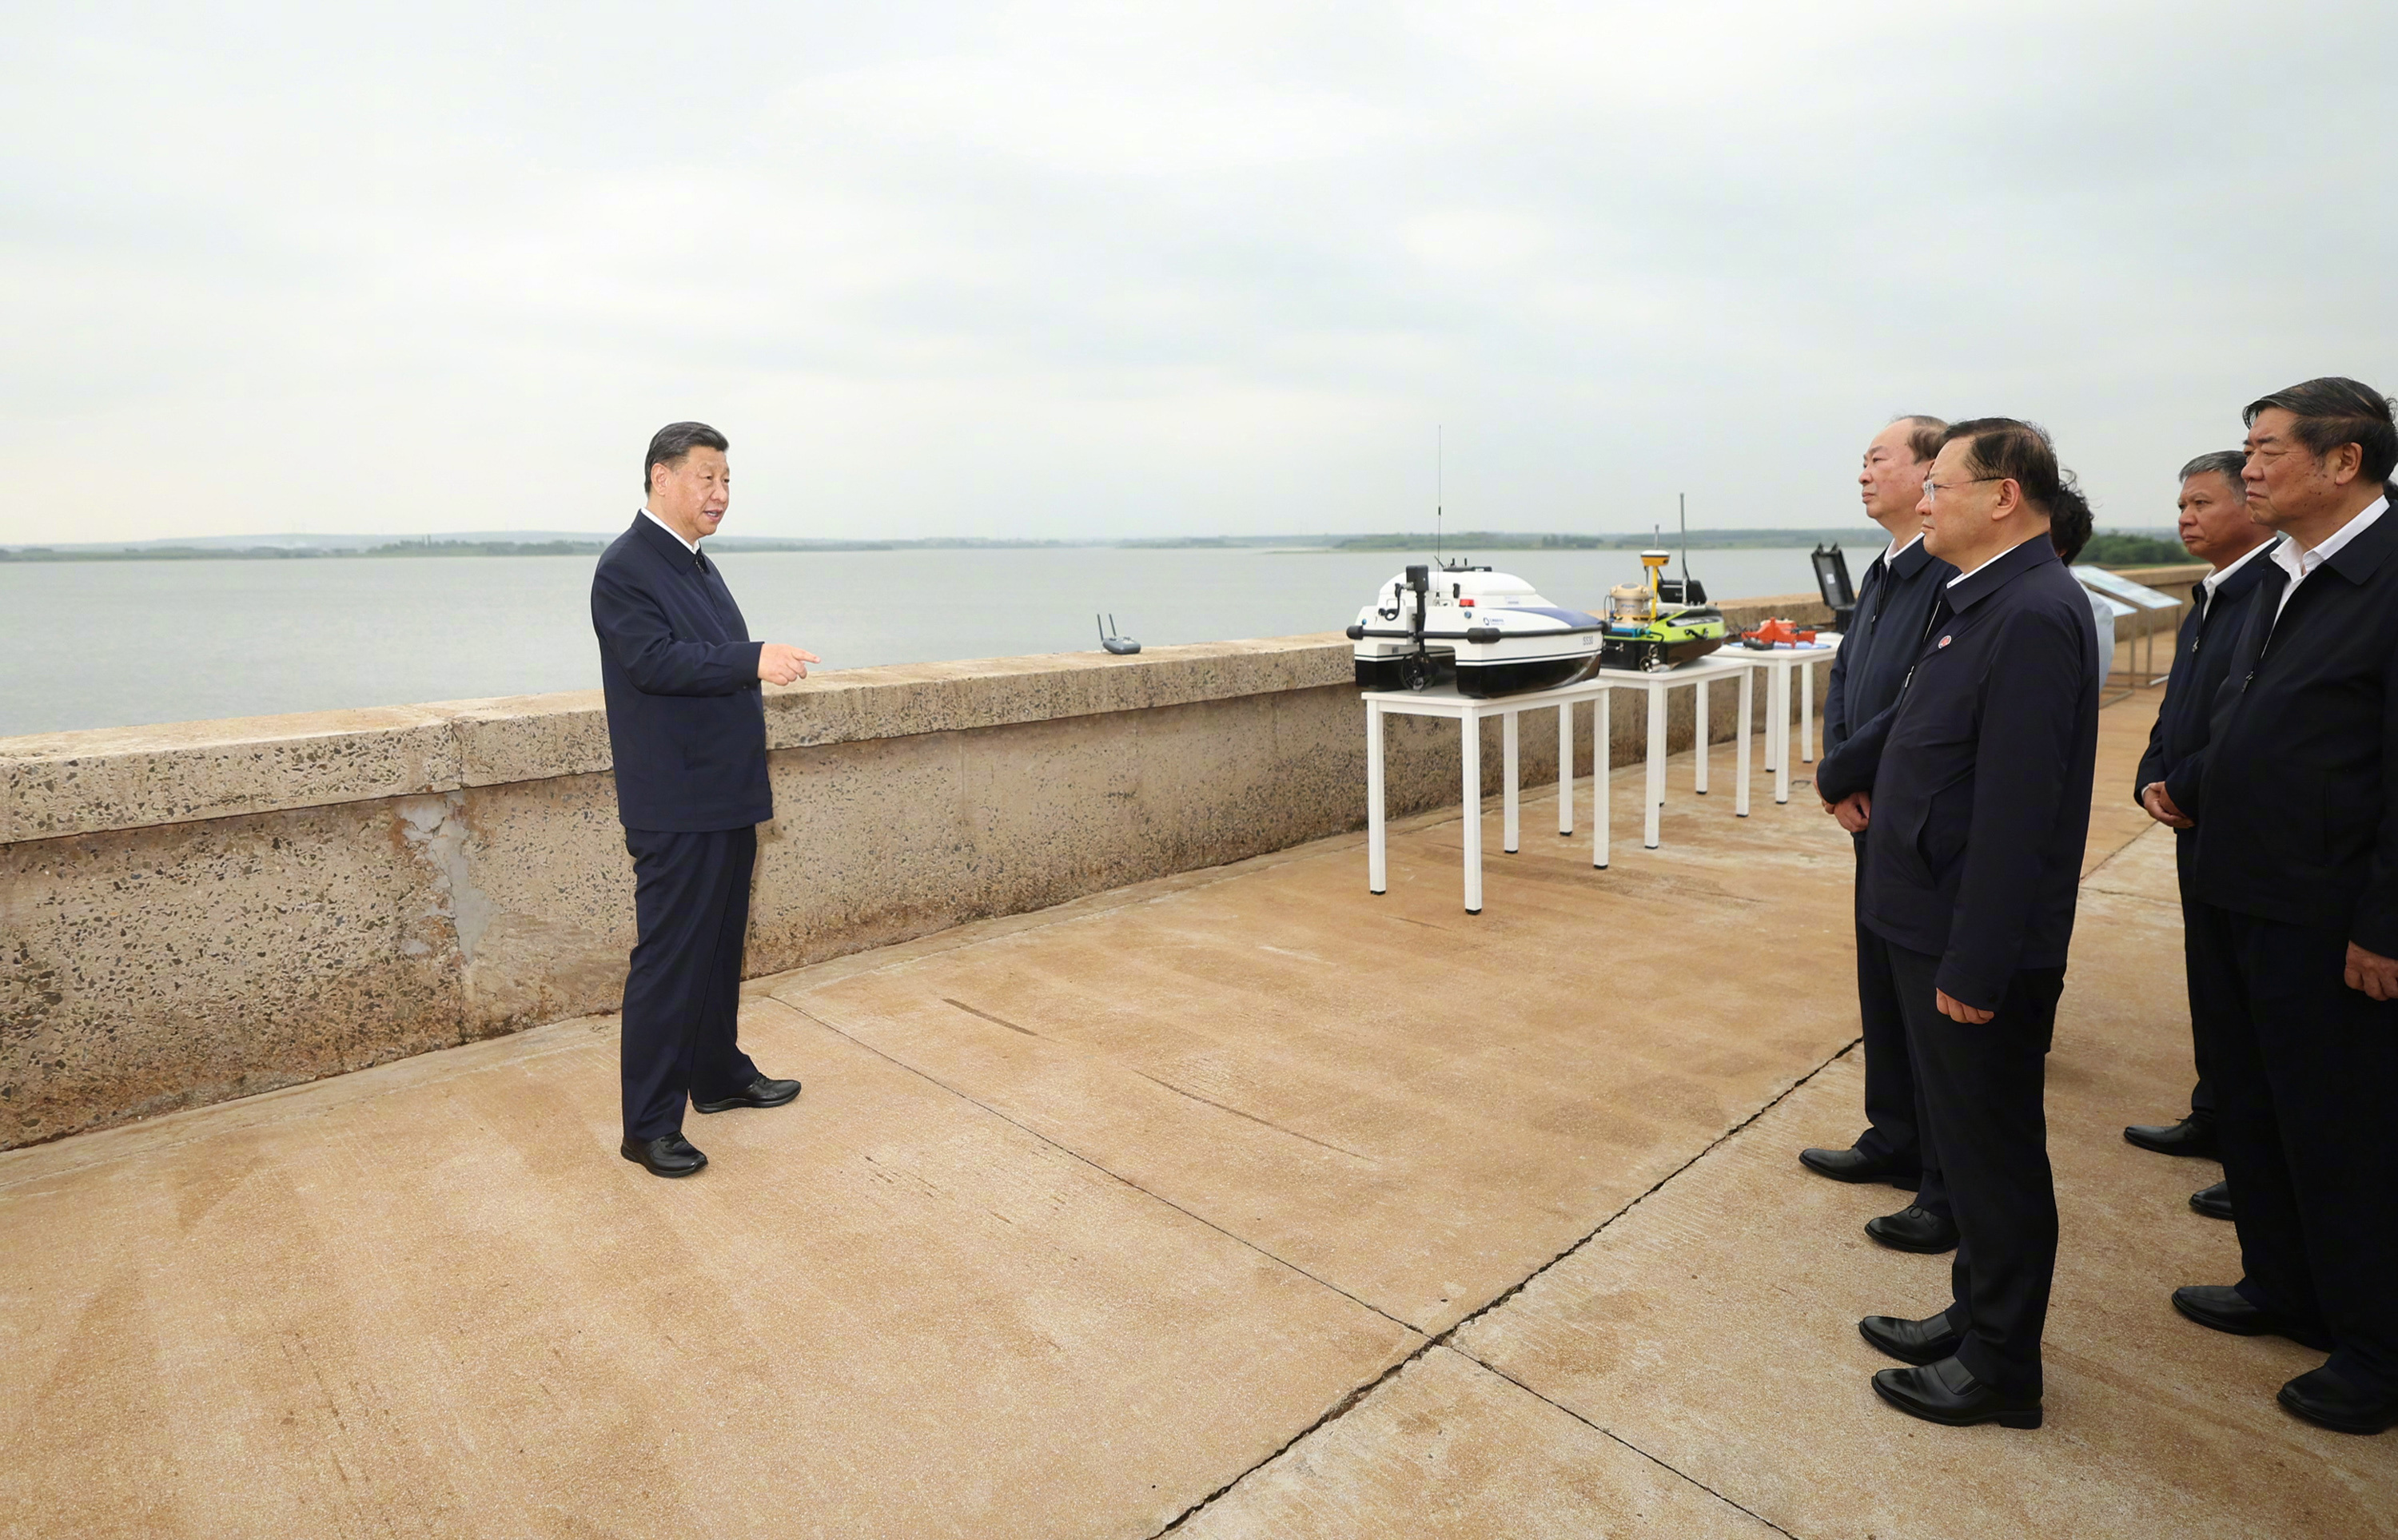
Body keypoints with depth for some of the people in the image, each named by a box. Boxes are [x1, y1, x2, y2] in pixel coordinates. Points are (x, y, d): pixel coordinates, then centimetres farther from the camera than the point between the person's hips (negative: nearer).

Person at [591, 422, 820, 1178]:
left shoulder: (697, 565, 16)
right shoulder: (625, 567, -12)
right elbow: (654, 660, -25)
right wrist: (754, 659, -32)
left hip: (726, 801, 9)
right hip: (675, 808, -9)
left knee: (720, 946, 19)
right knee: (667, 961, -2)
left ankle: (720, 1074, 35)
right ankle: (648, 1126, 9)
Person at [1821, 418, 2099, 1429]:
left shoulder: (2032, 615, -22)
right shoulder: (1978, 600, 8)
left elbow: (2016, 810, -25)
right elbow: (1914, 720, 23)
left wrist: (1973, 967, -23)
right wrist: (1843, 772, 35)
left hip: (1979, 947, -9)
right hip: (1934, 926, 9)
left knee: (1993, 1155, 7)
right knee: (1965, 1144, 21)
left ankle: (2001, 1370, 25)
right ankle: (1975, 1317, 38)